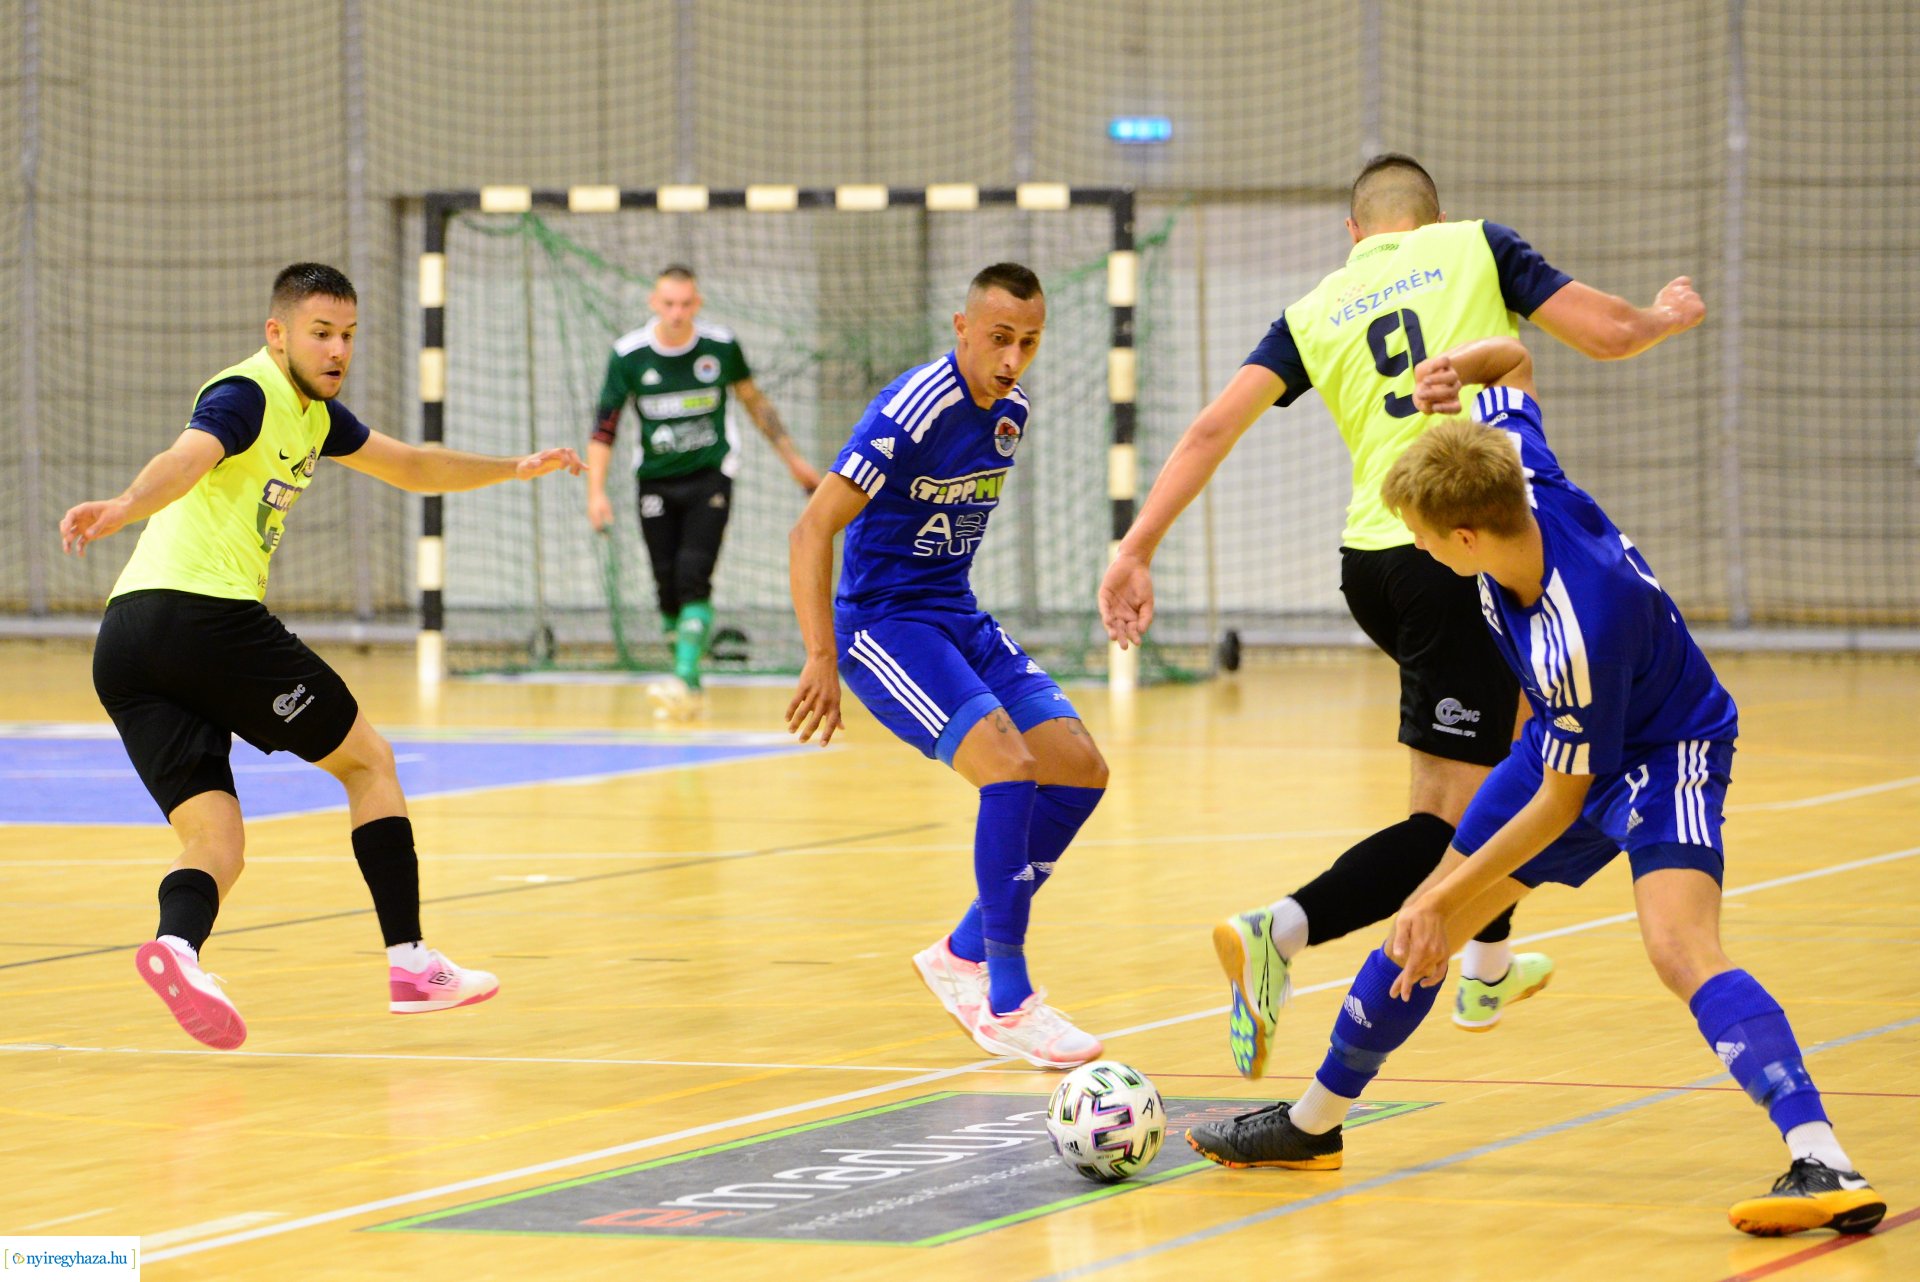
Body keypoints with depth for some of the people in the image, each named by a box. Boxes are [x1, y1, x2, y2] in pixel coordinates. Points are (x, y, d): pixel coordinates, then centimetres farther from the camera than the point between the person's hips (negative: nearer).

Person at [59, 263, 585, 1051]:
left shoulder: (315, 415, 24)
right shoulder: (247, 395, -6)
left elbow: (410, 467, 39)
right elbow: (186, 459, -28)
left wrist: (514, 468, 34)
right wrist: (122, 507, -47)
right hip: (204, 614, -9)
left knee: (215, 845, -2)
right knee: (368, 759, 9)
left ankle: (176, 944, -34)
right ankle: (409, 963, 12)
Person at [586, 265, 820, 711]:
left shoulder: (721, 346, -6)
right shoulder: (629, 355, -8)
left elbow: (754, 401, 10)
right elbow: (604, 426, -4)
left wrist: (793, 459, 13)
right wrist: (596, 492, -12)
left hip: (710, 474, -1)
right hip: (656, 480, 1)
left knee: (694, 576, -16)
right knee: (668, 585, 0)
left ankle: (687, 679, -21)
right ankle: (685, 673, 16)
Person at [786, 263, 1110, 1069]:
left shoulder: (1010, 411, 4)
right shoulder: (913, 411, -21)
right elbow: (813, 529, -25)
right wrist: (822, 660, -31)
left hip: (958, 619, 9)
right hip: (883, 623, -8)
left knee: (1081, 770, 0)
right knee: (1009, 765, -25)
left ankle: (963, 956, 15)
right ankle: (1006, 1005, -17)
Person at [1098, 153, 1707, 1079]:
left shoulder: (1314, 313, 14)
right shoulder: (1475, 247, 6)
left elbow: (1215, 426, 3)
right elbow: (1609, 333, 2)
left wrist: (1137, 550, 1)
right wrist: (1672, 314, 25)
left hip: (1373, 560, 6)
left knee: (1516, 722, 31)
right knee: (1452, 818, -6)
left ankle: (1488, 968, 40)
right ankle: (1279, 933, -28)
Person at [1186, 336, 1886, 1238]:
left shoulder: (1580, 631, -39)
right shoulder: (1527, 486, -22)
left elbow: (1560, 803, -26)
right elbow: (1515, 361, 1)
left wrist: (1445, 898, -20)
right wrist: (1458, 369, -19)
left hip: (1664, 756, -9)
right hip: (1566, 747, 9)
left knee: (1678, 946, -32)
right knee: (1424, 924, 13)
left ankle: (1823, 1168, -42)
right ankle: (1314, 1123, 30)